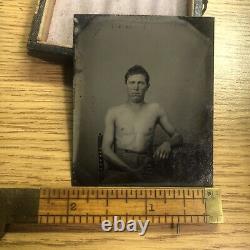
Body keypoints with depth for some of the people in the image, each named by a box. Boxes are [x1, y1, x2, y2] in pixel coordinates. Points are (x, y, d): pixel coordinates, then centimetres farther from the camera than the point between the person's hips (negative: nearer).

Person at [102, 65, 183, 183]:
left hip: (145, 168, 2)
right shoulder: (113, 112, 8)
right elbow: (106, 150, 0)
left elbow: (177, 136, 17)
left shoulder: (155, 109, 11)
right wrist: (130, 170, -15)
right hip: (118, 167, -1)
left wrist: (168, 143, -8)